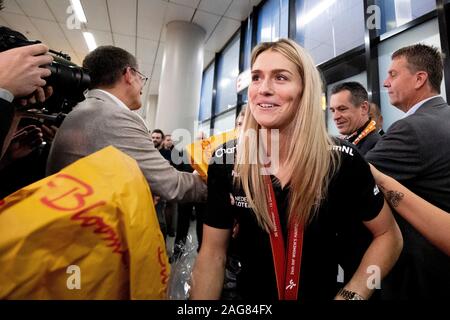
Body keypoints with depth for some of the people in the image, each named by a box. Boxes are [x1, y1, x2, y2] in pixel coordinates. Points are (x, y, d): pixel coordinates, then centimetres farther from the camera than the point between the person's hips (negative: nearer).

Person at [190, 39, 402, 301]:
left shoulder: (343, 162, -20)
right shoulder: (225, 164, -19)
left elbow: (389, 235, -6)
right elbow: (212, 254, -12)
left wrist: (349, 295, -17)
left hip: (324, 294, 0)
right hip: (250, 298, 2)